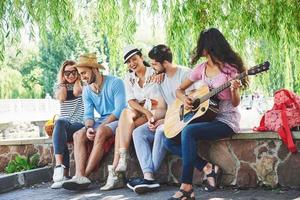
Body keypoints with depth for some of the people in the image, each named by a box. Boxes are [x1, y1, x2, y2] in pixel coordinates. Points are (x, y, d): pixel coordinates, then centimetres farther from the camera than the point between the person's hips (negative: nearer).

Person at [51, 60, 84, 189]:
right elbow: (61, 97, 0)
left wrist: (77, 78, 7)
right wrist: (63, 81, 10)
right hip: (64, 122, 2)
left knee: (60, 125, -34)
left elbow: (76, 92, -10)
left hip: (79, 123, -2)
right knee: (60, 123, -36)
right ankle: (62, 172, -48)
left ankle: (59, 167, -45)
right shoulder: (60, 86, 22)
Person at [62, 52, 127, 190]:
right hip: (101, 122, 7)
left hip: (118, 120, -6)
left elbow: (119, 110, -18)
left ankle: (85, 175, -35)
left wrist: (99, 127, -22)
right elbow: (88, 114, 3)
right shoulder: (87, 91, 8)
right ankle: (79, 176, -35)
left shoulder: (115, 83, -12)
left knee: (100, 133, -36)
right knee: (78, 135, -18)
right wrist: (89, 128, -20)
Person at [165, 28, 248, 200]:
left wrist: (234, 90, -31)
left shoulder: (230, 69, -9)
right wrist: (184, 98, -7)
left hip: (226, 120, -7)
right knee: (170, 142, -5)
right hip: (206, 117, 7)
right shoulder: (201, 69, 9)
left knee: (188, 132, -32)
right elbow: (179, 89, 16)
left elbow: (235, 103, -9)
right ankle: (207, 168, -7)